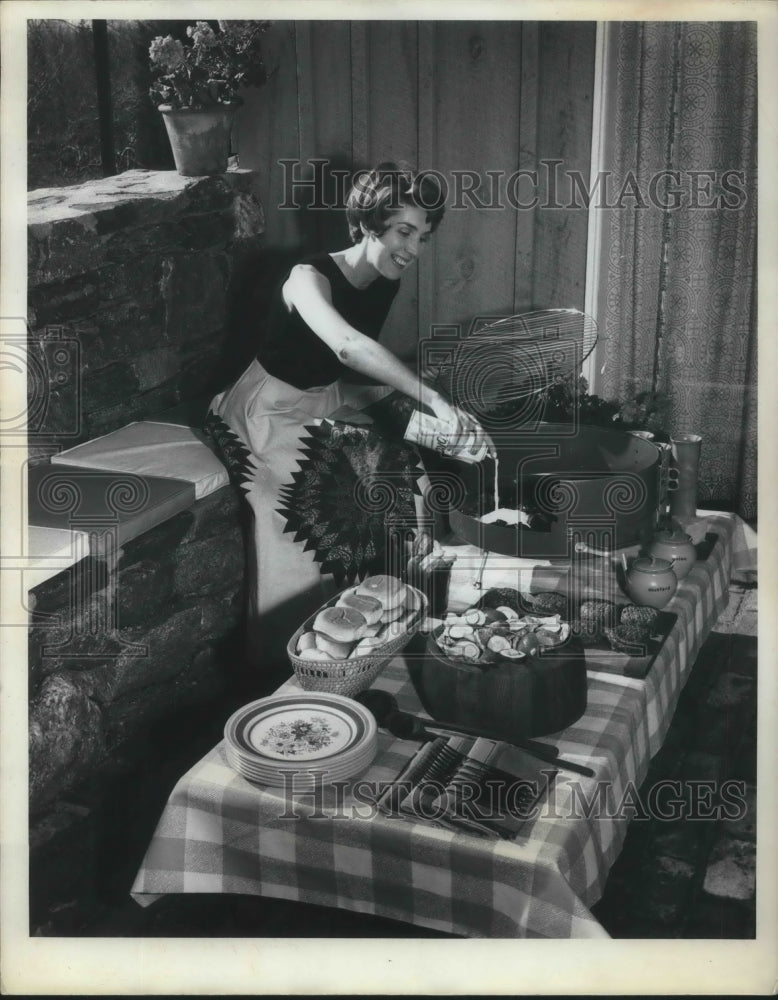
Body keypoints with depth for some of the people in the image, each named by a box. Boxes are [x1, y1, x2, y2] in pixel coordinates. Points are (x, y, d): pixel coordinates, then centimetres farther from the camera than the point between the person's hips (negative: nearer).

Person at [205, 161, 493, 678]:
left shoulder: (385, 282, -3)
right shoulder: (310, 278, -26)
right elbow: (347, 345, -47)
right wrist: (435, 400, -56)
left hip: (330, 405, 7)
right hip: (273, 415, -7)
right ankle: (286, 657, -4)